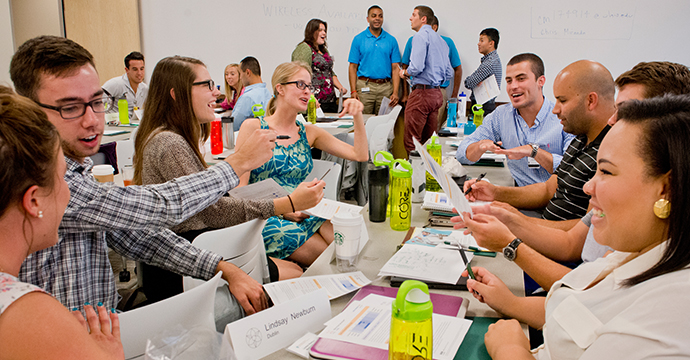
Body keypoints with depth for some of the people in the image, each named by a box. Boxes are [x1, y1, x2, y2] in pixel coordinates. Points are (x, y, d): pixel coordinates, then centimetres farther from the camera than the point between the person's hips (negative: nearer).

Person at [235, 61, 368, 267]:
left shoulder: (309, 133, 14)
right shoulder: (254, 127, 1)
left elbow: (360, 155, 7)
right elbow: (240, 188, -4)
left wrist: (357, 117, -5)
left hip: (301, 214, 5)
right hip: (265, 218, -5)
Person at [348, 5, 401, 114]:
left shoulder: (391, 40, 9)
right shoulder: (358, 39, 6)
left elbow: (395, 68, 6)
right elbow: (353, 67, 4)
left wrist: (395, 92, -3)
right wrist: (353, 91, -7)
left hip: (386, 88, 1)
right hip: (365, 87, -1)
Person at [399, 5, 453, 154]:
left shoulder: (421, 36, -7)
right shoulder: (441, 40, 19)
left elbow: (417, 66, -19)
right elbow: (449, 73, 20)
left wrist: (404, 73, -1)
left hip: (422, 92, -9)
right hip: (437, 93, 9)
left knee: (411, 142, -6)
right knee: (428, 140, 11)